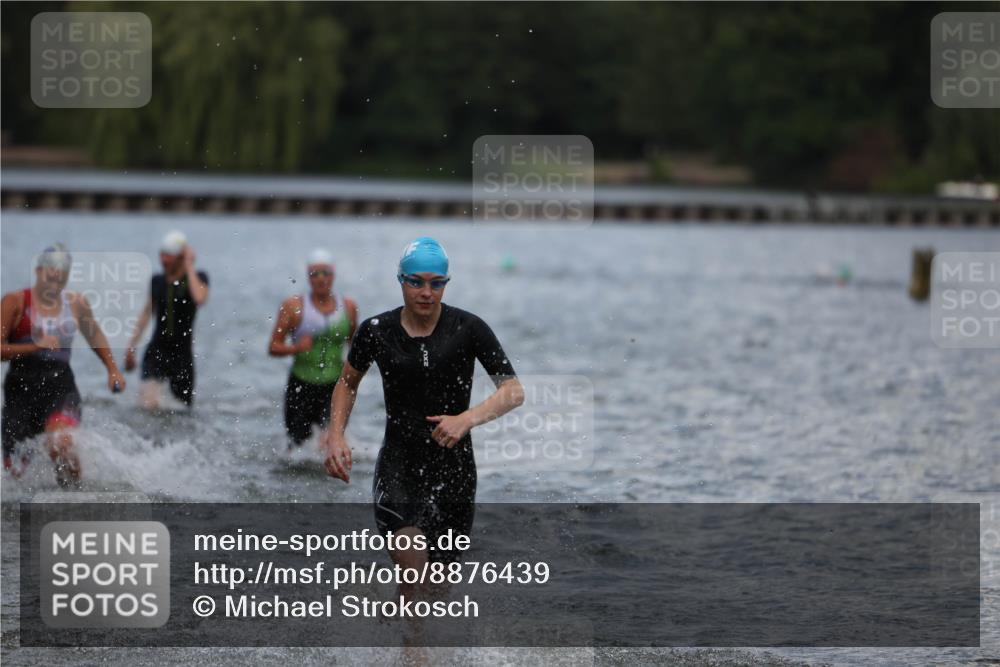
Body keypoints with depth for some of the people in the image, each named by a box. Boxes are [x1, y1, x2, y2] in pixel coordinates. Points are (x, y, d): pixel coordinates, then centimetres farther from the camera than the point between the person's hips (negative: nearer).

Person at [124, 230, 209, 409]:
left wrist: (189, 267, -14)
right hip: (156, 350, 1)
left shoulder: (198, 278, -1)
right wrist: (132, 347, 21)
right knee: (149, 403, -24)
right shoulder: (157, 281, 10)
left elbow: (199, 299, -24)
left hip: (182, 352, -1)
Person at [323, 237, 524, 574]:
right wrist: (335, 436, 2)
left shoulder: (469, 328, -5)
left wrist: (466, 419, -24)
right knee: (412, 566, -24)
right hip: (398, 466, 0)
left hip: (453, 469, 1)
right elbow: (348, 383, 17)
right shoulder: (377, 331, -1)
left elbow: (513, 391, -8)